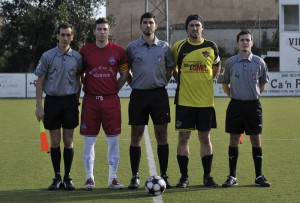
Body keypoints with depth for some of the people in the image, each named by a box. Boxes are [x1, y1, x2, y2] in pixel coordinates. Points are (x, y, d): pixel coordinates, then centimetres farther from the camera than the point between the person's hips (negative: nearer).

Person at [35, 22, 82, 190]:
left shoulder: (77, 57, 2)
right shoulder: (48, 56, -2)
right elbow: (40, 81, 1)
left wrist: (76, 101, 9)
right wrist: (39, 106, -4)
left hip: (70, 101, 1)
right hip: (52, 100, -1)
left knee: (69, 141, 2)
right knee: (55, 141, 5)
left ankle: (68, 177, 12)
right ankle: (57, 177, 14)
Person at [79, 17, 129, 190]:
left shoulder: (118, 51, 2)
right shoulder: (85, 51, 2)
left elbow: (124, 73, 11)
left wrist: (115, 89, 4)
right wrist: (85, 88, 5)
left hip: (111, 100, 0)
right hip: (91, 100, 0)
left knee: (113, 140, 1)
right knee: (89, 140, 3)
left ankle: (113, 178, 10)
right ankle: (89, 178, 12)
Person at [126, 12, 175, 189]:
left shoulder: (164, 47, 3)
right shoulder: (132, 47, 2)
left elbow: (170, 68, 14)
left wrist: (162, 82, 5)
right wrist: (132, 83, 3)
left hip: (159, 94, 0)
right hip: (138, 94, 0)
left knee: (162, 135, 2)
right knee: (136, 135, 1)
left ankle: (164, 175, 9)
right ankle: (135, 176, 8)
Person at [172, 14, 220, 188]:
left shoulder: (211, 47, 3)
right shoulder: (179, 47, 1)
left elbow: (216, 68, 18)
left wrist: (205, 80, 8)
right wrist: (182, 79, 6)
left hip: (206, 100, 1)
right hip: (184, 100, -1)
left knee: (205, 138, 6)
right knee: (183, 138, 0)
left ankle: (208, 176, 14)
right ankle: (184, 177, 8)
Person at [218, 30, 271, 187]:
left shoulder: (259, 62, 1)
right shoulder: (230, 62, 0)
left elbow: (263, 81, 16)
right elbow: (224, 82, 11)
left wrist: (256, 94, 11)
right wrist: (231, 95, 7)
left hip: (253, 105, 0)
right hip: (236, 105, 0)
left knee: (256, 140, 2)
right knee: (234, 140, 3)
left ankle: (259, 176, 10)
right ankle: (232, 177, 9)